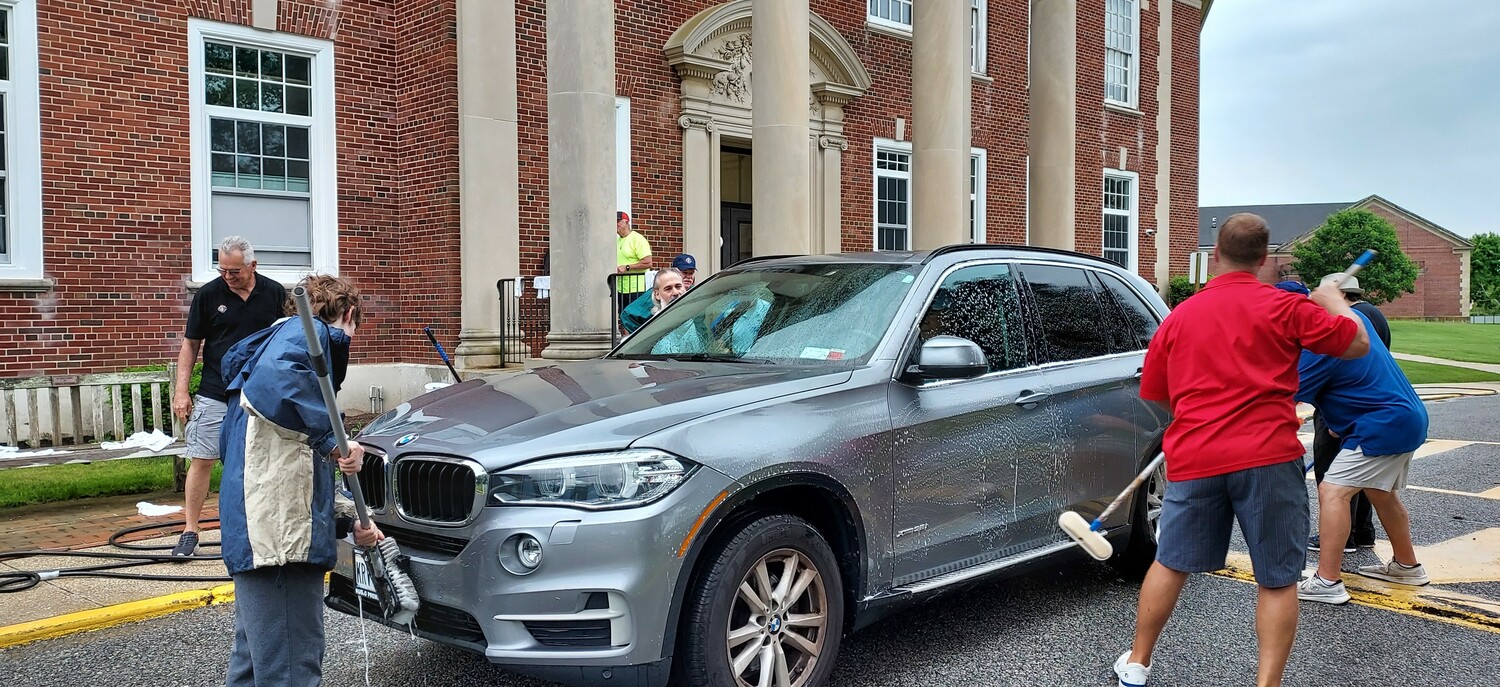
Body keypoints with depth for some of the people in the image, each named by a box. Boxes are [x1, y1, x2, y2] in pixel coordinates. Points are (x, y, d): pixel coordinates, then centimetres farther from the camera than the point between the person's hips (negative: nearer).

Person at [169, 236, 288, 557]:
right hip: (214, 396, 0)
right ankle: (190, 531, 8)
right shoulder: (208, 294, -1)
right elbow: (190, 344, 5)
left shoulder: (275, 293, 1)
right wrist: (181, 390, -1)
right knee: (201, 461, -1)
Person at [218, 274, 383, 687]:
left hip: (258, 532, 10)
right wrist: (333, 438, -21)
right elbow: (274, 377, -27)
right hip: (278, 532, -10)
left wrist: (352, 521, 34)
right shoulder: (313, 331, 0)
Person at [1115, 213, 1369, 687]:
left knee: (1170, 564, 17)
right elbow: (1357, 343, 6)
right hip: (1268, 457, -3)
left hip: (1194, 459, 3)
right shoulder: (1284, 307, -1)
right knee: (1277, 580, 9)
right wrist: (1332, 300, 24)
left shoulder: (1178, 316, 10)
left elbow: (1156, 394, 18)